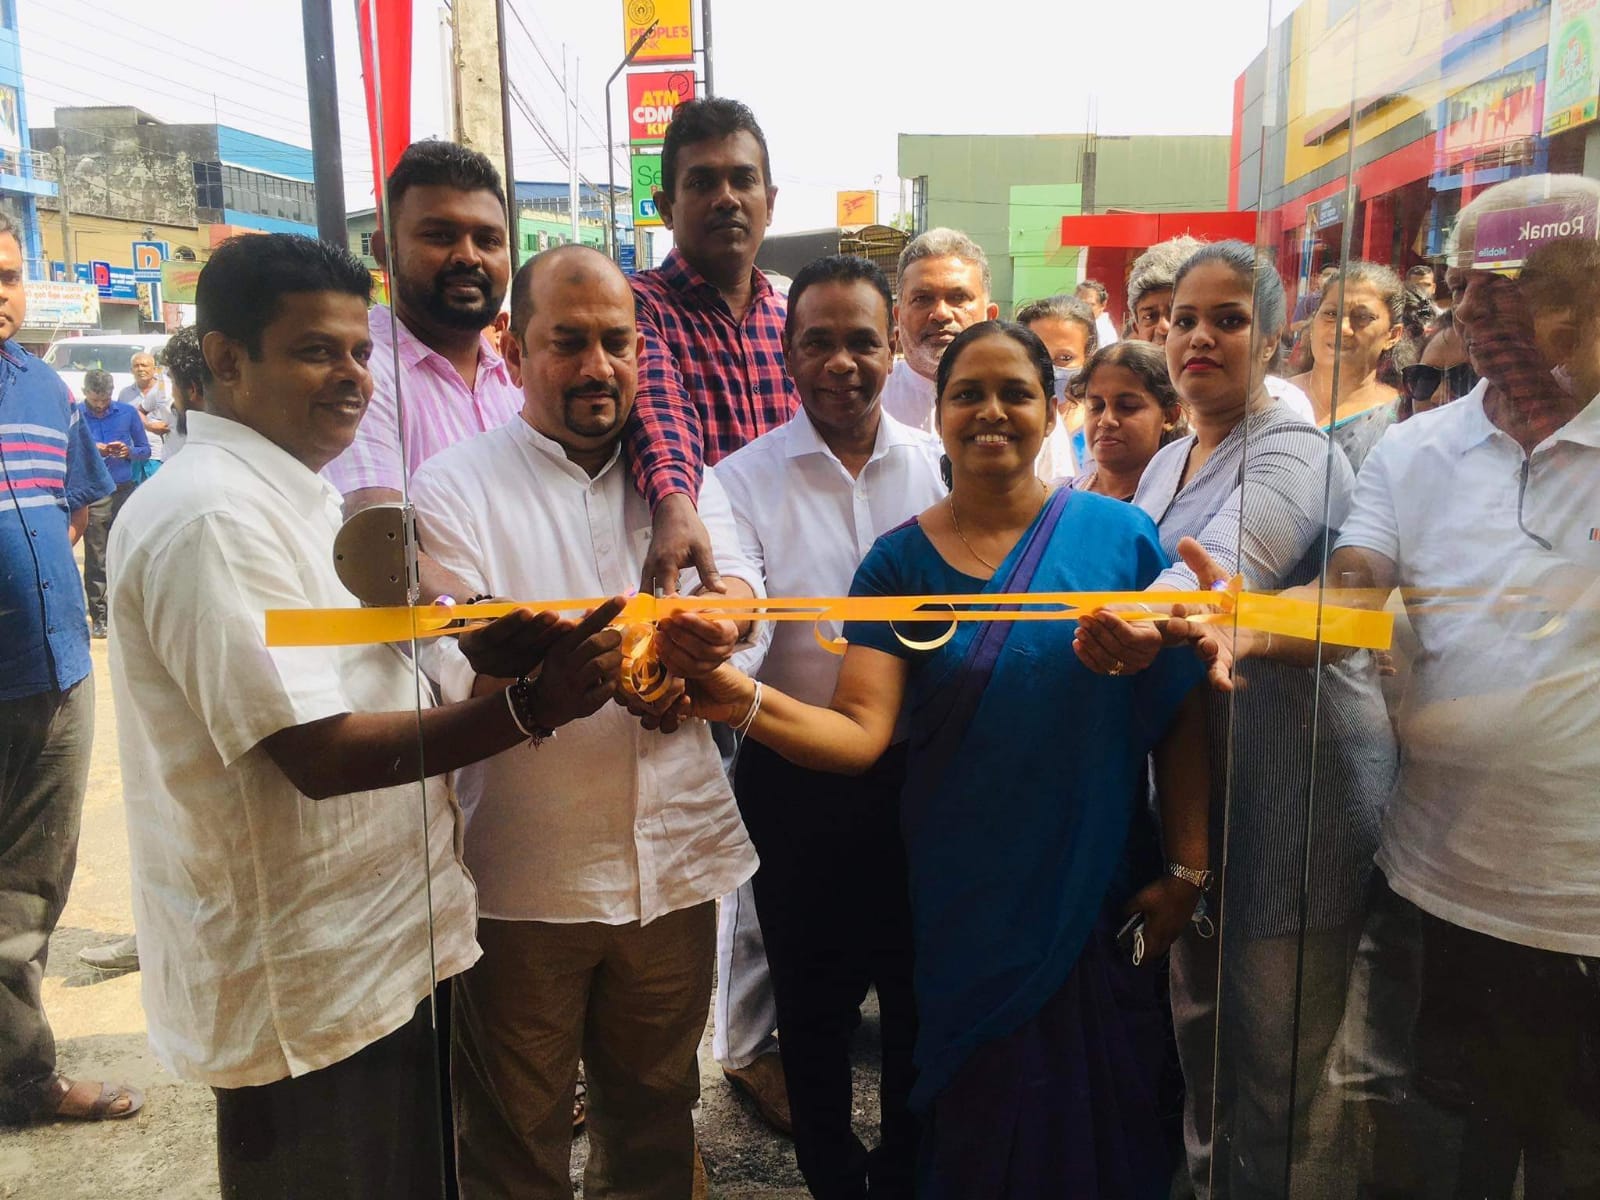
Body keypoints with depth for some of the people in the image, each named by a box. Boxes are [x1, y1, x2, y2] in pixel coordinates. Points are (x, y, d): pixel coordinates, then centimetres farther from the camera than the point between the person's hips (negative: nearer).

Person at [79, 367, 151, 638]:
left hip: (125, 491, 1)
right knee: (96, 560, 2)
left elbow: (145, 451, 10)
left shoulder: (128, 412, 5)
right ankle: (99, 618, 8)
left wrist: (129, 451, -10)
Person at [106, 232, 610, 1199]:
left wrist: (481, 648, -4)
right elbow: (320, 755, -25)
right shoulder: (210, 517, -20)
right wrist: (531, 705, -28)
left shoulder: (301, 497, 12)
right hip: (303, 987, -9)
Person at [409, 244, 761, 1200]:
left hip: (676, 859, 4)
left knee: (656, 1117, 23)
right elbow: (456, 678, -16)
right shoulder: (453, 489, -6)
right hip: (524, 878, -3)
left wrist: (708, 620, -32)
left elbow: (739, 587, -9)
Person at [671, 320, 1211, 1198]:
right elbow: (860, 730, -14)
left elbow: (1178, 714, -2)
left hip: (1100, 895, 0)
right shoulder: (901, 560, -4)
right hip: (965, 904, 0)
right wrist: (745, 701, -30)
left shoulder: (1119, 538, -6)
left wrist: (1187, 866, -4)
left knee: (1097, 1125, 16)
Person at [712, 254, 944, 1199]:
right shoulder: (744, 480, -6)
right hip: (796, 785, -1)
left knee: (921, 991, 16)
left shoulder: (938, 466, 1)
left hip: (919, 772, 2)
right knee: (813, 1002, 15)